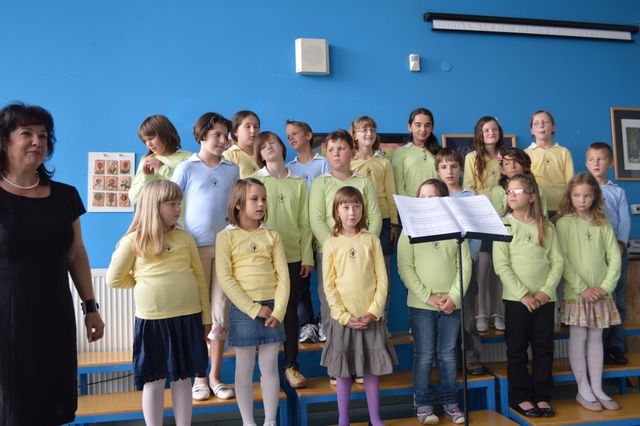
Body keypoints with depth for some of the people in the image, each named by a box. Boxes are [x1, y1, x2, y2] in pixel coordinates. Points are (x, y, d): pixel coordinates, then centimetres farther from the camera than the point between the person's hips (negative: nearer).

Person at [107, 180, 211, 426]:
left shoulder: (185, 238, 5)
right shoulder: (133, 241, -4)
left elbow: (199, 277, 7)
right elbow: (114, 279, 2)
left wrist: (206, 316, 6)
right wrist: (143, 282, 6)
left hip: (188, 317, 3)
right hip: (153, 320, -2)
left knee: (183, 378, 13)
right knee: (154, 381, 9)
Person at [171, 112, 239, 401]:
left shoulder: (233, 170, 9)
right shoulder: (187, 168, 1)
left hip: (224, 247, 3)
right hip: (194, 247, -2)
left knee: (221, 313, 5)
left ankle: (215, 376, 18)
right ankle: (199, 377, 17)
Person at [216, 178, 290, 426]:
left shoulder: (272, 235, 5)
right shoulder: (226, 236, -4)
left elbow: (283, 275, 1)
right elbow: (225, 279, -10)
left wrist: (278, 311, -10)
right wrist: (253, 308, -14)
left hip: (272, 308, 3)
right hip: (243, 310, -2)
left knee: (270, 367, 10)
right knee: (244, 368, 8)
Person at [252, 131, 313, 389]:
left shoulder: (298, 183, 10)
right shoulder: (253, 181, 4)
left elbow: (305, 223, 8)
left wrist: (307, 257, 2)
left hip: (294, 257, 2)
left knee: (291, 311, 6)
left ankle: (291, 366, 18)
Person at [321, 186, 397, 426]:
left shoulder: (372, 240, 1)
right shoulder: (331, 243, -1)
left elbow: (382, 279, 0)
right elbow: (329, 285, -3)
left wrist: (373, 312, -9)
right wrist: (344, 316, -10)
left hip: (371, 317, 1)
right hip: (343, 319, -1)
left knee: (372, 370, 9)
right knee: (343, 371, 8)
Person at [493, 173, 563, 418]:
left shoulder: (546, 226, 5)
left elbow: (557, 261, 2)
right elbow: (501, 266, -9)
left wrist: (546, 291, -11)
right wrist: (523, 295, -15)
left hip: (545, 298, 2)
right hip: (516, 298, -2)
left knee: (544, 349, 9)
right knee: (517, 350, 5)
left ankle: (542, 396, 22)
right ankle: (520, 398, 17)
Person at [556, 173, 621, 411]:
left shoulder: (603, 224, 5)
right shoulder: (564, 223, -5)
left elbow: (614, 257, 4)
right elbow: (562, 260, -10)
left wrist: (606, 286, -7)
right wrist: (582, 289, -14)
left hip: (601, 293, 3)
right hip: (576, 292, -3)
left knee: (596, 339, 10)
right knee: (578, 339, 2)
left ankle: (597, 389, 19)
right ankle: (583, 391, 12)